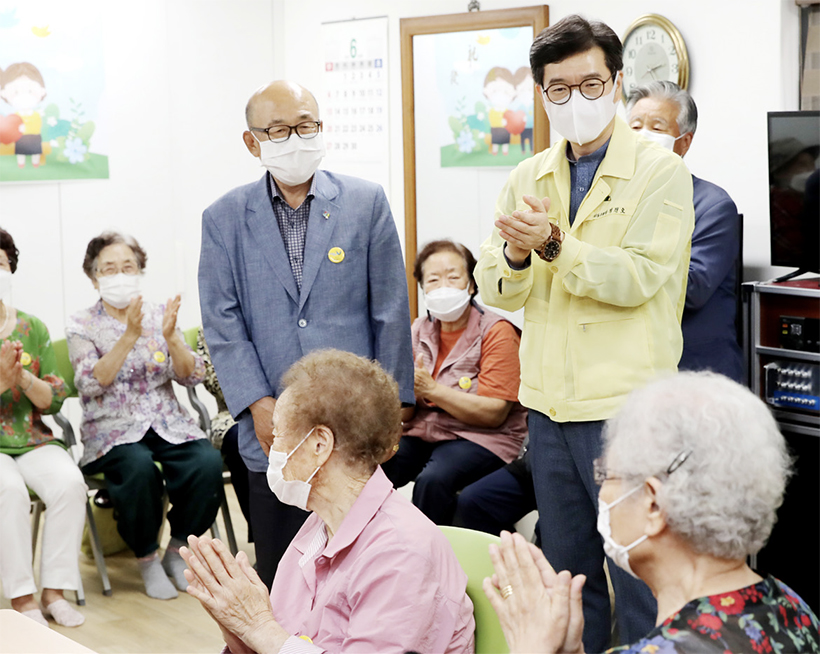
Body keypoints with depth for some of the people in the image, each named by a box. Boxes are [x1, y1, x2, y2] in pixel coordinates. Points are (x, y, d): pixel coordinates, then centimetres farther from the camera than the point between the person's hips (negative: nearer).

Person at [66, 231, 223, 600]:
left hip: (167, 423, 3)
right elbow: (92, 383, -13)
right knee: (139, 469, -35)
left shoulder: (159, 316, 10)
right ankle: (147, 559, -10)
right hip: (112, 428, -3)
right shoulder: (82, 325, 3)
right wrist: (129, 336, -22)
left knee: (208, 463, -27)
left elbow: (192, 377, 1)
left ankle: (177, 552, -4)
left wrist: (170, 336, -17)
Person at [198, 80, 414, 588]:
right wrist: (257, 404, -8)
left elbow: (391, 312, 4)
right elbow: (222, 321, 2)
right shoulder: (225, 218, 6)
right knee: (277, 575, 7)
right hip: (271, 429, 1)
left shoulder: (367, 202, 4)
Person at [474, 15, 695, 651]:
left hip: (626, 406, -5)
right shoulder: (528, 178, 10)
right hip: (549, 406, 5)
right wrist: (515, 255, -17)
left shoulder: (660, 171, -5)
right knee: (569, 573, 18)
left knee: (639, 575, 1)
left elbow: (638, 277, -15)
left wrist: (553, 244, -25)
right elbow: (496, 289, 5)